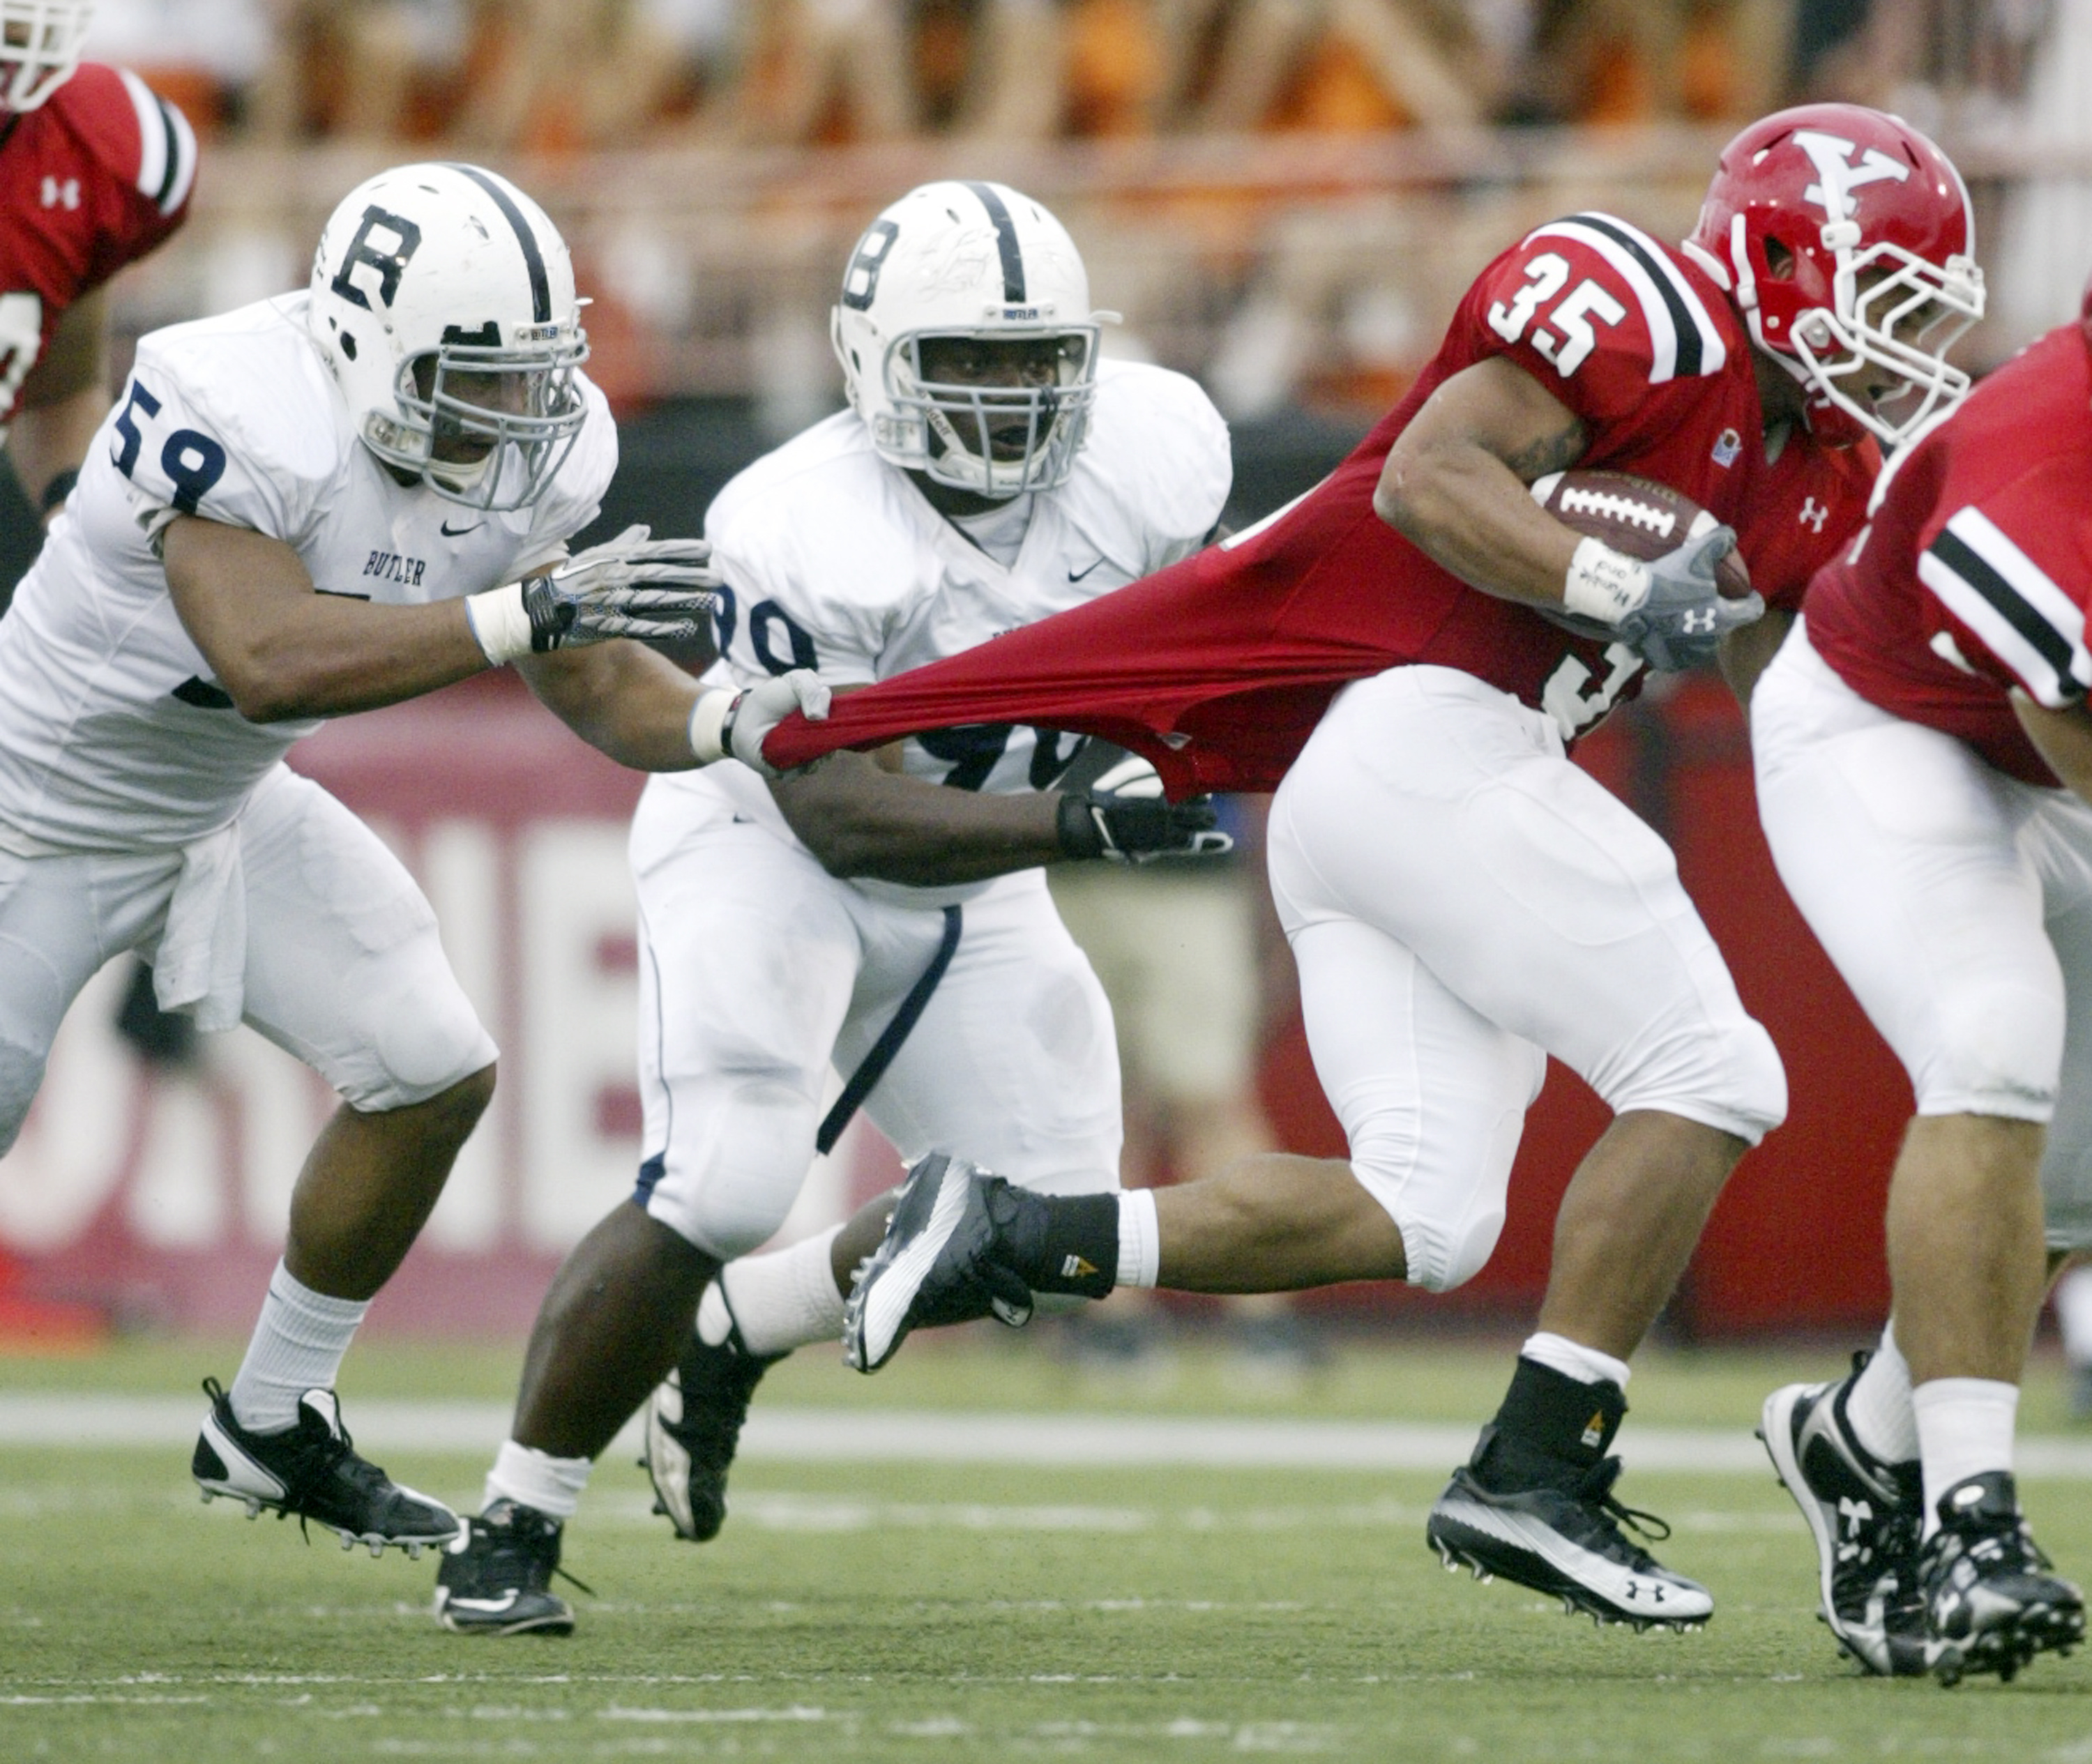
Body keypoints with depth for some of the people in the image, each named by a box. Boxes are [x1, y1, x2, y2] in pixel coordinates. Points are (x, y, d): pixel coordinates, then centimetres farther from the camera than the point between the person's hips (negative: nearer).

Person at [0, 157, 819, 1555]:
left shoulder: (519, 462, -12)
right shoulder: (241, 415, -36)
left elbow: (604, 694, -8)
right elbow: (269, 662, -47)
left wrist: (734, 721, -29)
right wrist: (526, 613, -50)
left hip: (226, 811, 7)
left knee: (437, 1077, -4)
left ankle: (274, 1423, 14)